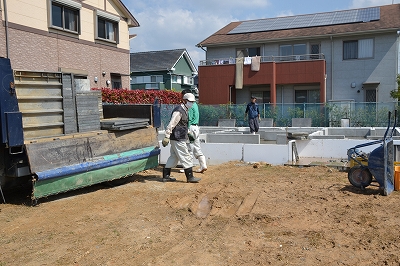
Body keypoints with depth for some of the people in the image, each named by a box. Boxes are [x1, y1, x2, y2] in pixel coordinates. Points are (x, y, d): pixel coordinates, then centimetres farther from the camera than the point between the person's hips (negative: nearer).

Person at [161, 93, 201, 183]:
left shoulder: (184, 110, 15)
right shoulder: (178, 111, -17)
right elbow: (171, 124, -24)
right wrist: (167, 137, -28)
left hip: (178, 138, 10)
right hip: (177, 139, -10)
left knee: (173, 157, 14)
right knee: (186, 158, -4)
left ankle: (166, 176, 20)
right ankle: (190, 177, 4)